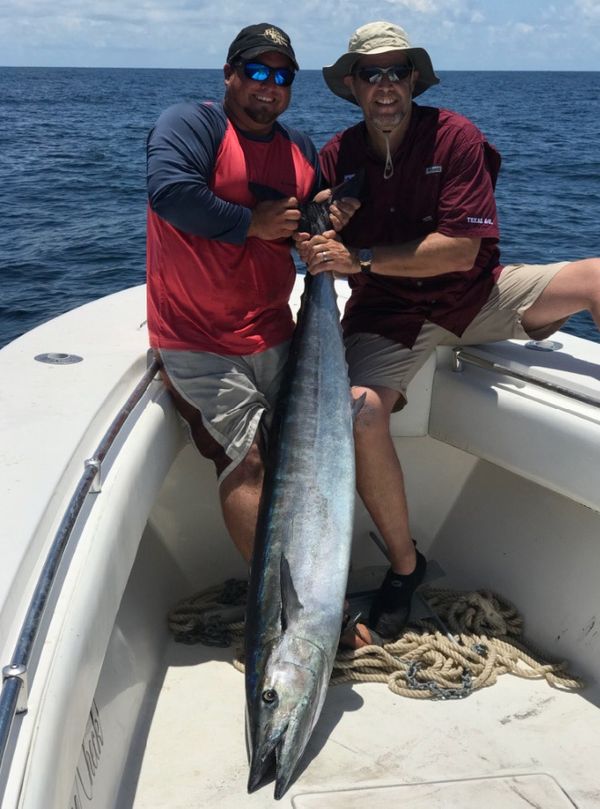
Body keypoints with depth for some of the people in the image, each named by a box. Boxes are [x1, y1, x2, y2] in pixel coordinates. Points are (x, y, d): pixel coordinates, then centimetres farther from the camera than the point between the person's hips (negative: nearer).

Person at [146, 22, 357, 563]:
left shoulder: (300, 150, 13)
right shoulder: (191, 124, -8)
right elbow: (169, 191, -27)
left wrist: (329, 224, -3)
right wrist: (253, 223, -18)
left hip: (273, 332, 7)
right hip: (198, 341, -7)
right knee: (247, 462, -11)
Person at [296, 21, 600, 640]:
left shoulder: (455, 137, -11)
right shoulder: (337, 157, -2)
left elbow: (461, 249, -19)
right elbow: (322, 250, 2)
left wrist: (360, 258, -26)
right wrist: (314, 247, -22)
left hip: (473, 295, 0)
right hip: (387, 312, 0)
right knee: (359, 411, -28)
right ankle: (404, 564, -6)